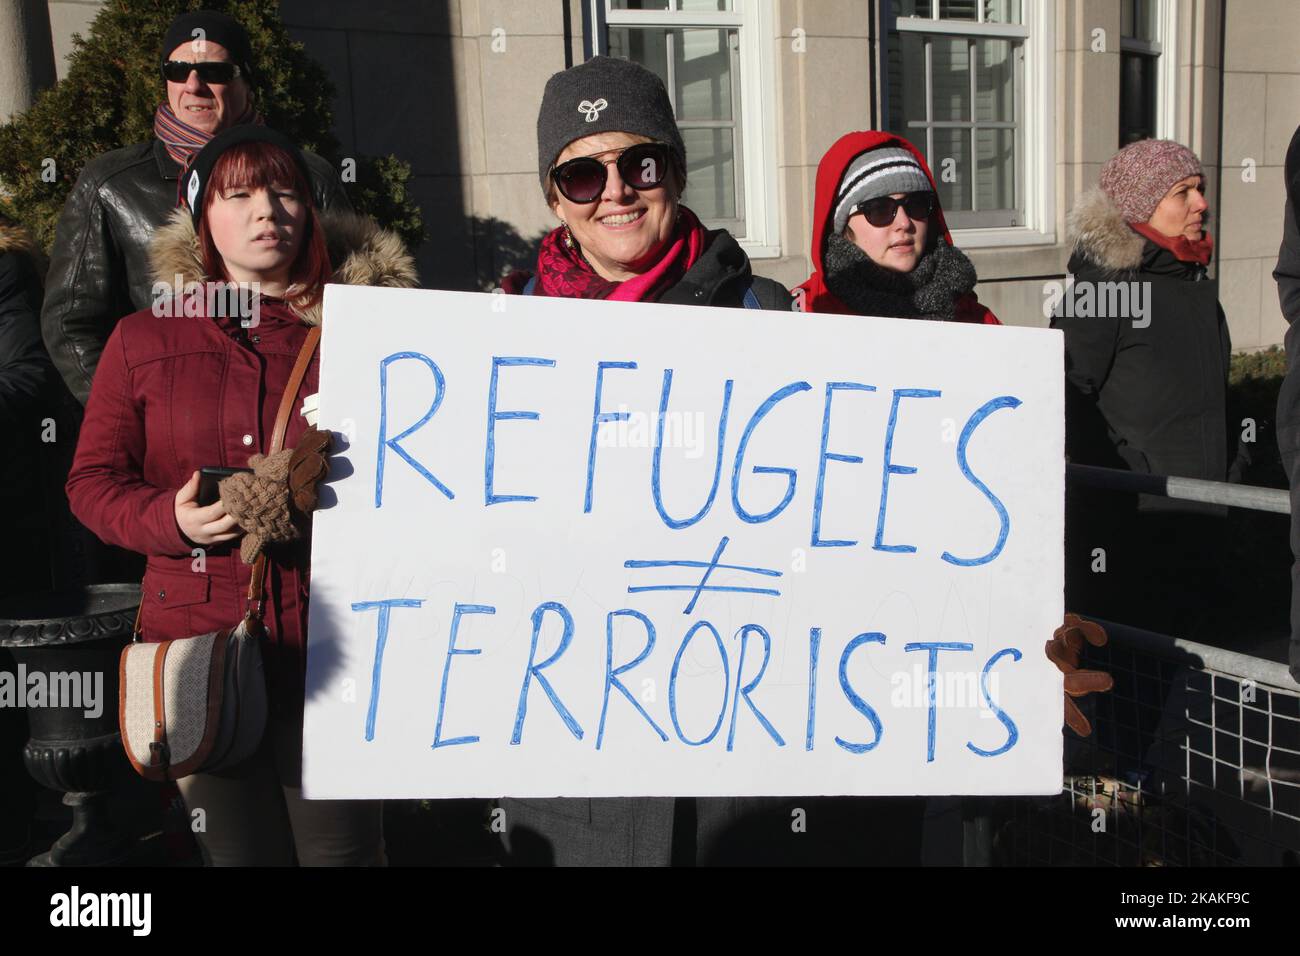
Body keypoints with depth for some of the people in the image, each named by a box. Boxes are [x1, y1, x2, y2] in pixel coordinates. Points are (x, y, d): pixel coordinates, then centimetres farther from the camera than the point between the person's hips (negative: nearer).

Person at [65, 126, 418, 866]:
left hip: (331, 638, -1)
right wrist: (170, 519, -11)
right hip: (200, 638, 2)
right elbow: (93, 480, 9)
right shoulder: (143, 341, 9)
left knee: (341, 847, 4)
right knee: (237, 848, 14)